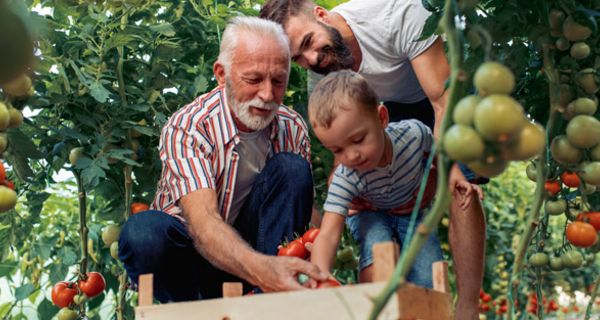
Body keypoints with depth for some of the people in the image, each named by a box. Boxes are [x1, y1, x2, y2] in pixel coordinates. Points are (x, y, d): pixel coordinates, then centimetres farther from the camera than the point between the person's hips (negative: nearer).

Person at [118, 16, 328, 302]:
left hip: (250, 242, 4)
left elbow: (302, 205, -4)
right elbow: (202, 221, -38)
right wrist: (259, 268, -59)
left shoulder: (293, 128, -7)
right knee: (143, 231, -37)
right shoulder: (186, 128, -23)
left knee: (292, 167, -20)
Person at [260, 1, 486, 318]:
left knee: (461, 191, -20)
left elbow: (444, 101, -34)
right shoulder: (319, 74, -19)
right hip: (391, 107, 5)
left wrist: (448, 167, -42)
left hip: (446, 92, -4)